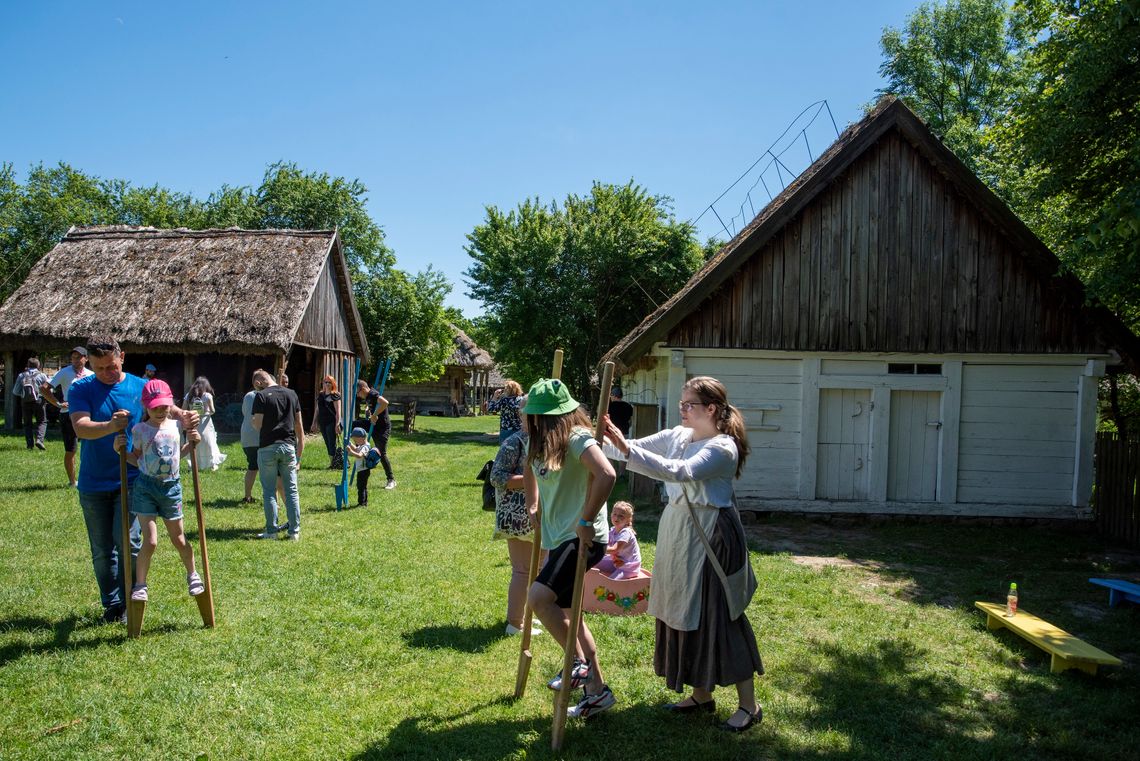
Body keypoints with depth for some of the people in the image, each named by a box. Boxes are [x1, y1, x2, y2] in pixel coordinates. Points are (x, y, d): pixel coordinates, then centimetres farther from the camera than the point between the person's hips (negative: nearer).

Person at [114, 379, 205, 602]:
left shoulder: (176, 426, 4)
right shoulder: (140, 430, -5)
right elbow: (137, 459, 4)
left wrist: (191, 443, 1)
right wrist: (121, 449, -12)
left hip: (171, 486, 3)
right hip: (146, 486, -3)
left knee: (179, 539, 13)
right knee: (150, 541, -8)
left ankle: (192, 575, 34)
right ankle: (139, 585, 9)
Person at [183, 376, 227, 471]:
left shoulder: (188, 395, 1)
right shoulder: (207, 396, -8)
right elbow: (212, 411, -12)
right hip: (205, 423, -2)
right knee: (208, 443, 10)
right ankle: (212, 465, 17)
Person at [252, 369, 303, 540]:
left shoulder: (261, 396, -7)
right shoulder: (291, 394, 7)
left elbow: (258, 424, -9)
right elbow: (299, 425, 8)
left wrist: (253, 421, 15)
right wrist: (300, 452, 13)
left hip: (268, 447, -3)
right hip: (288, 446, 4)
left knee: (269, 491, 6)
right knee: (291, 490, 7)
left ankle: (271, 531, 9)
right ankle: (294, 531, 9)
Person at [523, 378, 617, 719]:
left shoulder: (577, 439, -19)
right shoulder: (543, 443, 9)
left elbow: (606, 475, -36)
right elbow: (530, 468, 32)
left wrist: (586, 520, -29)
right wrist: (532, 505, 22)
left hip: (583, 538, -10)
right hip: (557, 537, 10)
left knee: (539, 597, -25)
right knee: (567, 614, 16)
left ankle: (580, 663, -5)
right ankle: (597, 690, 30)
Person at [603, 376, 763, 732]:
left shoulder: (722, 447, -18)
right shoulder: (677, 435, 6)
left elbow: (679, 472, -33)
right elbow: (637, 447, 5)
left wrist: (625, 448, -40)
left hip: (710, 537, -8)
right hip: (677, 529, 8)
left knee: (716, 615, -3)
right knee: (684, 612, 14)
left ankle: (748, 705, 12)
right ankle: (701, 695, 29)